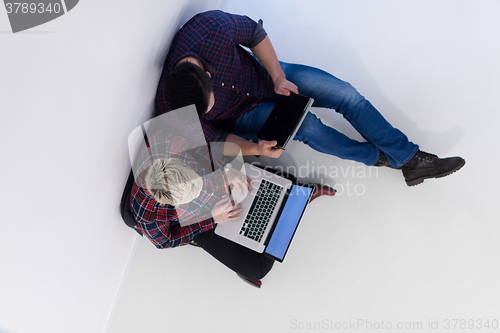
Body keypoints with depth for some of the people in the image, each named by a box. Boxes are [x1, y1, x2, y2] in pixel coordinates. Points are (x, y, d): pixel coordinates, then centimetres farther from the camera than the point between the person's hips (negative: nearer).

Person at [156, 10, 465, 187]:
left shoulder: (212, 26, -33)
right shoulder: (172, 112, -29)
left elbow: (255, 32, -12)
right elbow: (215, 138, -14)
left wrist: (279, 77, -15)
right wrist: (254, 149, -28)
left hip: (267, 74, 2)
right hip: (243, 116, -2)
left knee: (345, 93, -9)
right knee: (307, 125, -26)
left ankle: (411, 160, 5)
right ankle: (375, 156, 3)